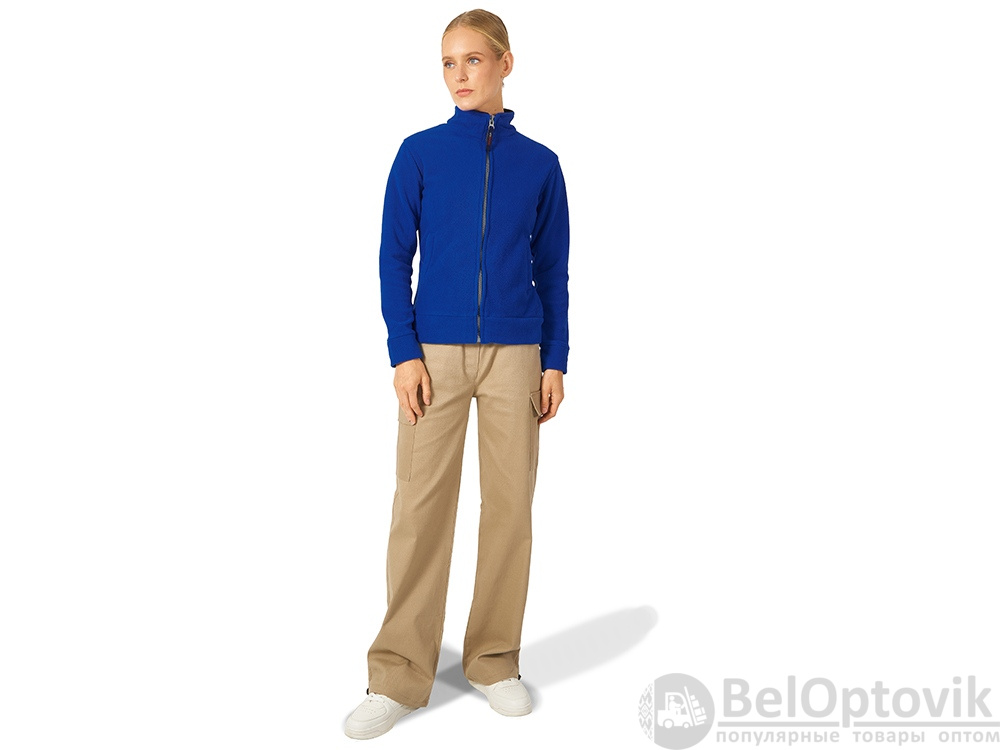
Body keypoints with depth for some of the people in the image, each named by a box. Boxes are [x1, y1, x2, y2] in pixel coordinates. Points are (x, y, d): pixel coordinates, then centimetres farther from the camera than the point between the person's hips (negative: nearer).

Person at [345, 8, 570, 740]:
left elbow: (553, 271, 9)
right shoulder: (419, 153, 4)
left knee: (510, 503, 5)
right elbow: (394, 258, 2)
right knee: (421, 506, -2)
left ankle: (496, 660, 19)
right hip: (436, 351, -1)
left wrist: (555, 359, 3)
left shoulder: (539, 164, 7)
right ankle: (399, 674, 8)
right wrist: (404, 353, -6)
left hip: (515, 353, 1)